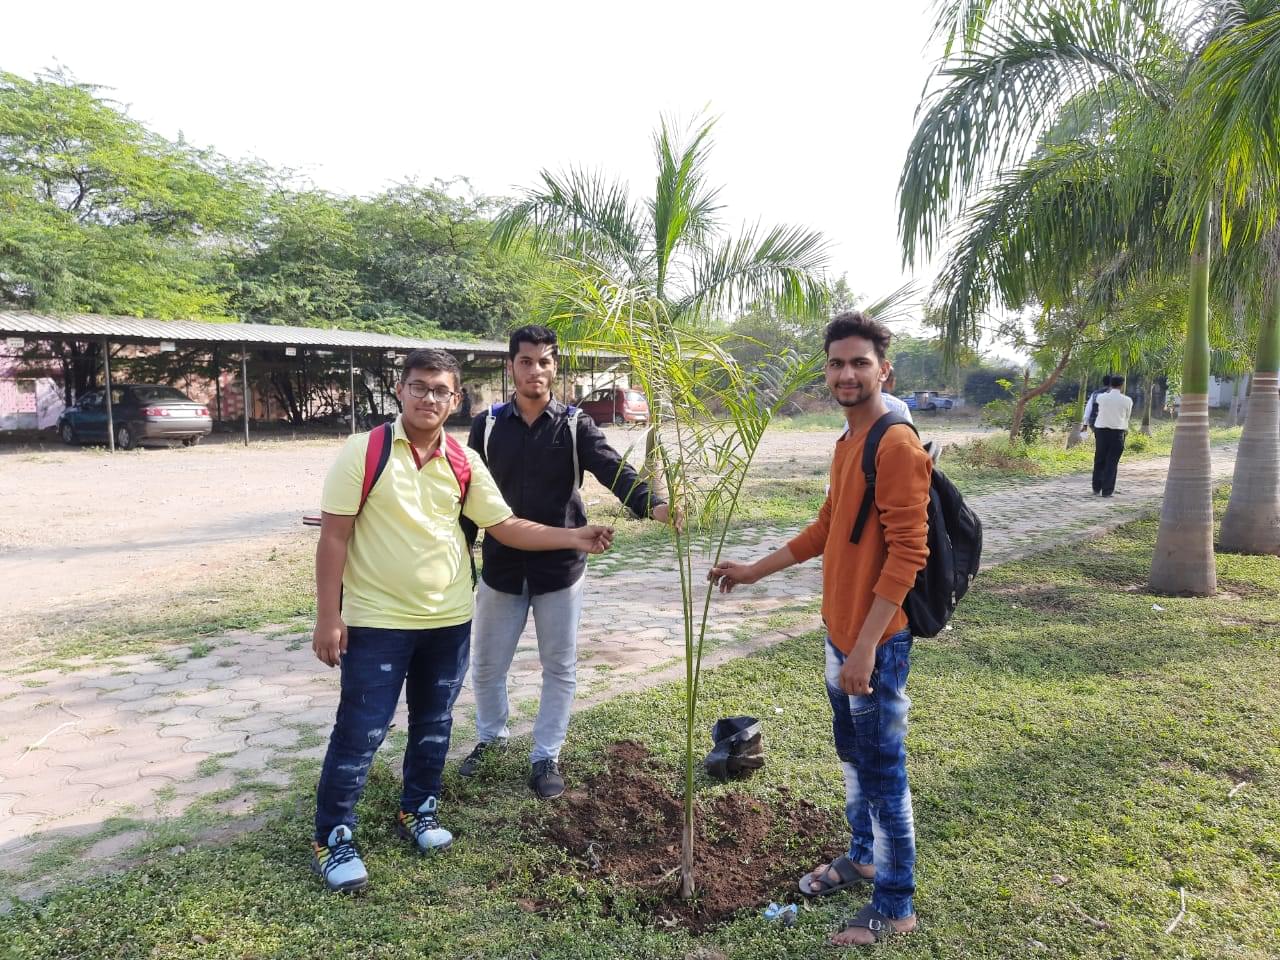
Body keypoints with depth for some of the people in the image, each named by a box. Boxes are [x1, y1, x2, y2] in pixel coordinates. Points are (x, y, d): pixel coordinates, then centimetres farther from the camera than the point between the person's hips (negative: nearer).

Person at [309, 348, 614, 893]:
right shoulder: (363, 453, -10)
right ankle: (332, 838, 20)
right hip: (376, 621, -4)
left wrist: (573, 538, -6)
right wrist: (328, 617, -12)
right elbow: (334, 537, -10)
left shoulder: (464, 464, 2)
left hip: (448, 620, 5)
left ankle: (418, 811, 38)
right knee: (360, 732, 3)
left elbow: (505, 526, 5)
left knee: (434, 724, 17)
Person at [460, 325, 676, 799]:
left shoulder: (575, 426, -5)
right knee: (487, 665, 14)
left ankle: (546, 757, 27)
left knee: (560, 669, 9)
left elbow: (615, 470, -18)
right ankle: (491, 737, 41)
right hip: (501, 568, 1)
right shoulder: (487, 425, -1)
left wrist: (652, 505, -37)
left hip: (560, 568, -1)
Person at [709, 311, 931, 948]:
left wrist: (866, 647, -24)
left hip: (875, 643, -9)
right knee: (853, 756, 23)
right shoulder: (845, 443, 11)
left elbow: (907, 554, -23)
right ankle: (863, 856, 42)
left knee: (883, 772, 4)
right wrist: (753, 571, 19)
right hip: (838, 632, 9)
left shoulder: (896, 446, -19)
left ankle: (895, 905, 21)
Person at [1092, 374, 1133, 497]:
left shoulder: (1101, 397, -1)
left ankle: (1096, 489, 17)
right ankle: (1107, 491, 3)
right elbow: (1127, 417, 10)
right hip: (1117, 432, -2)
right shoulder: (1127, 400, -3)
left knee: (1099, 460, 12)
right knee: (1112, 462, 3)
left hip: (1101, 430, 2)